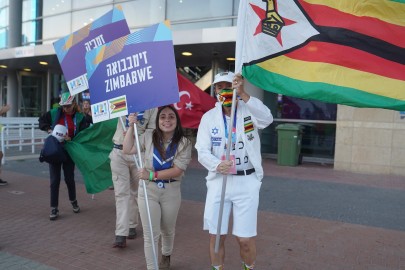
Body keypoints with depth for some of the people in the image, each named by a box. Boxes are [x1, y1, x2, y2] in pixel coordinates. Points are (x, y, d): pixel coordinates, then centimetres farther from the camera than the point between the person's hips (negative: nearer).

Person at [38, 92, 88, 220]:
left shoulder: (80, 117, -6)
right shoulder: (55, 112, -4)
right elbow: (41, 120, 9)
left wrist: (71, 139, -26)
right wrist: (48, 129, -10)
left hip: (69, 151, 0)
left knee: (69, 178, 10)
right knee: (54, 180, 1)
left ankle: (73, 201, 35)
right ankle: (54, 209, 11)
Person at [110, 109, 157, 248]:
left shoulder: (152, 107, 0)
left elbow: (152, 131, -6)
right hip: (119, 153, 0)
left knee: (135, 191, 11)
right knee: (121, 192, -5)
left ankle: (132, 226, 29)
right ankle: (121, 235, -6)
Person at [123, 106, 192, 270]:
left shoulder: (184, 143, -9)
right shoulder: (148, 137, -3)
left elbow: (177, 170, -17)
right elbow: (127, 150, -6)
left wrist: (152, 175, -26)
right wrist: (131, 126, -11)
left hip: (171, 192, 1)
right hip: (148, 190, 0)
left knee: (167, 231, 22)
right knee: (150, 235, 1)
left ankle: (166, 256, 52)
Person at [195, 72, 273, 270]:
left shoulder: (249, 111, -2)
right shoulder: (209, 117, 2)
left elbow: (267, 118, -24)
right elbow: (202, 151, -4)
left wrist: (243, 95, -34)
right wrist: (217, 165, -25)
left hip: (247, 182, -2)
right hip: (218, 181, 2)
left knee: (245, 238, 5)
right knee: (216, 236, 9)